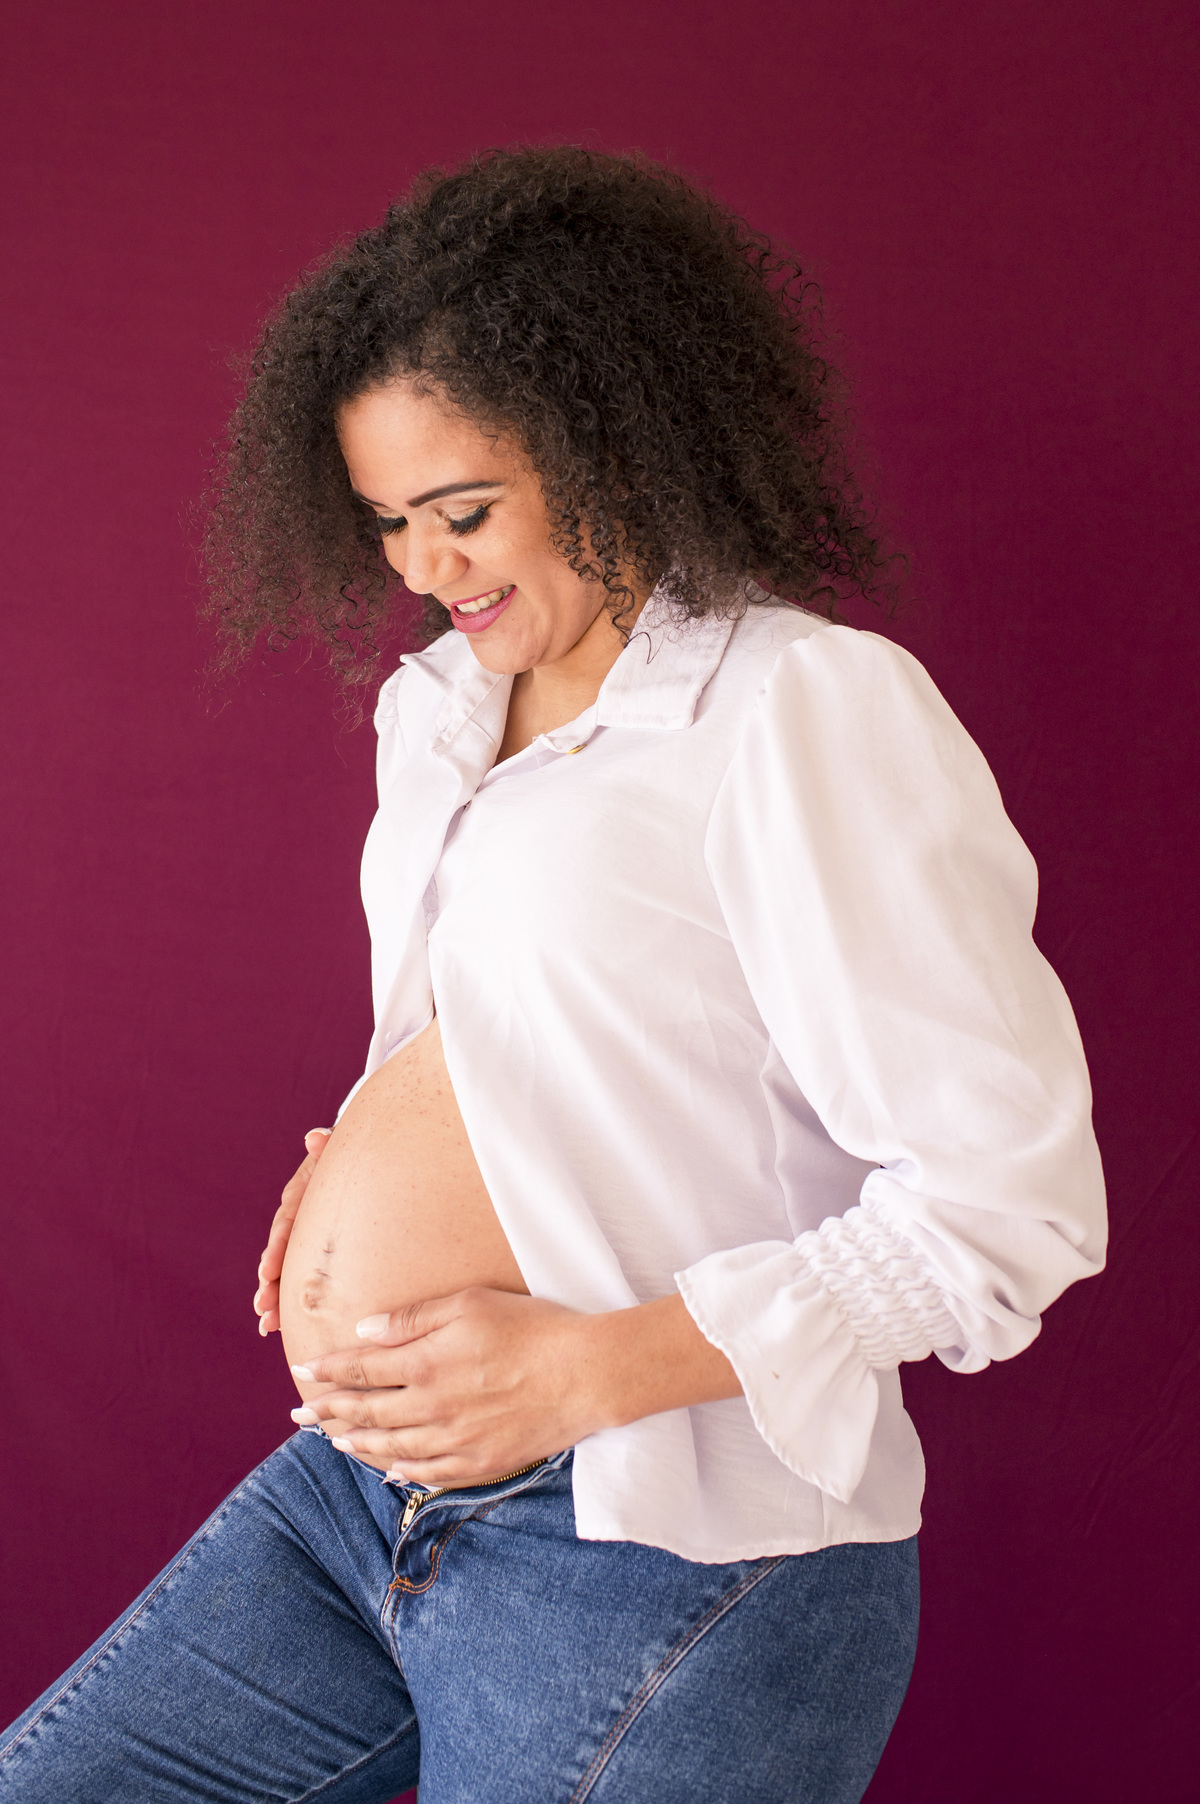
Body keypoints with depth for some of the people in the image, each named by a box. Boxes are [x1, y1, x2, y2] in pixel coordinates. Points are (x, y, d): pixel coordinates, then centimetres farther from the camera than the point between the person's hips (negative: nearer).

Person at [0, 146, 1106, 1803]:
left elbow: (1011, 1200, -18)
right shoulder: (439, 704, 11)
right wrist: (363, 1157, 7)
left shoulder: (813, 710, -15)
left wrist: (592, 1366, -20)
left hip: (659, 1556, -8)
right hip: (358, 1493, 8)